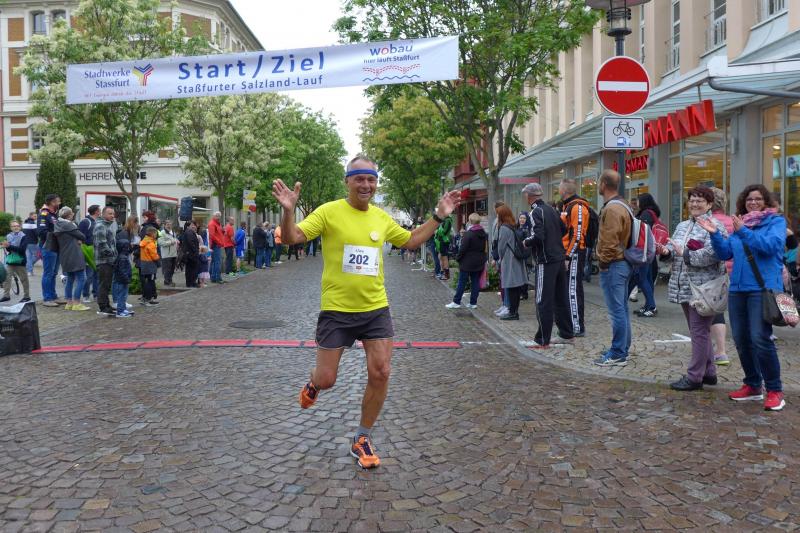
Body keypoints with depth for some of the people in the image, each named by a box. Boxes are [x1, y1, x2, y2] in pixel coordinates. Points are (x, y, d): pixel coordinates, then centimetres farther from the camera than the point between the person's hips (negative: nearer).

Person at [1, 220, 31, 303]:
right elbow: (8, 249, -1)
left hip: (20, 261, -4)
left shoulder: (23, 236, -7)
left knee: (24, 279, 3)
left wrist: (10, 246, -24)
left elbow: (22, 249, -17)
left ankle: (26, 296, 12)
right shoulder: (8, 236, 6)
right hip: (10, 261, 4)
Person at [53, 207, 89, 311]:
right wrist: (80, 240, 8)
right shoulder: (68, 225, -13)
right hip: (74, 255, -9)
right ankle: (76, 304, -8)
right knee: (81, 278, -6)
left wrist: (77, 240, 1)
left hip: (65, 257, 9)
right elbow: (82, 236, -12)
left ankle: (69, 303, 17)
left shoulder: (57, 225, 14)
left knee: (70, 279, 15)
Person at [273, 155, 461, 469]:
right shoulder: (328, 211, -9)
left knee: (380, 374, -1)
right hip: (336, 310, -4)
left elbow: (411, 241, 21)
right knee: (326, 380, 2)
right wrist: (288, 210, -34)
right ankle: (314, 382, 43)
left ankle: (362, 439, 19)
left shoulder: (382, 217, 6)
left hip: (376, 309, 4)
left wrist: (439, 216, 12)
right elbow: (292, 238, -16)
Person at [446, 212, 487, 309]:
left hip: (467, 262, -6)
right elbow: (485, 248, 10)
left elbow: (463, 248, -17)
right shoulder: (484, 234, 5)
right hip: (479, 263, 6)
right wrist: (483, 259, 16)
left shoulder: (468, 234, -16)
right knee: (475, 282, 9)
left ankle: (456, 302, 4)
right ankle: (473, 302, 11)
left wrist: (458, 258, -5)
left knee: (462, 282, 0)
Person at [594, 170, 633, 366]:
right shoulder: (623, 205, 15)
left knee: (616, 310, -5)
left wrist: (603, 262, -11)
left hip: (613, 264, -11)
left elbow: (609, 241, -23)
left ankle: (618, 354, 1)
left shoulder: (611, 209, -18)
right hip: (624, 262, 11)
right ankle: (621, 349, 25)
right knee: (622, 309, 15)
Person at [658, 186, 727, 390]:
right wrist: (665, 250, -7)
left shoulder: (714, 226, -9)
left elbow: (712, 255, -22)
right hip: (685, 288, 8)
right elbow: (674, 249, 15)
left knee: (699, 331, -3)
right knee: (699, 331, 16)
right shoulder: (682, 226, 17)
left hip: (703, 288, -8)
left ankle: (694, 377, 3)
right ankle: (708, 372, 27)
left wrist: (684, 253, -21)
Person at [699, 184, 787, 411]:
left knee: (760, 339, -14)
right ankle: (753, 386, 23)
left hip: (763, 288, -6)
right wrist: (715, 234, -5)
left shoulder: (776, 221, 2)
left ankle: (774, 390, 0)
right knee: (741, 339, 9)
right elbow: (725, 253, 10)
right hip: (738, 289, 6)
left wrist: (743, 232, -22)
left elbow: (771, 245, -16)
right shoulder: (738, 224, 16)